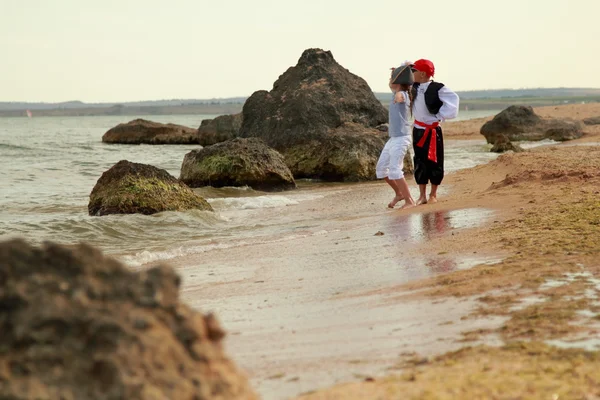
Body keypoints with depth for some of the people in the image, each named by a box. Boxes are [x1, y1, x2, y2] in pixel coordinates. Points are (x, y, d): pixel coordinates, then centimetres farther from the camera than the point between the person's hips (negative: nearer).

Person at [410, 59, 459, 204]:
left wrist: (440, 116, -15)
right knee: (419, 162, 5)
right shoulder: (414, 87, 4)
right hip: (418, 130, 5)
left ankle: (433, 194, 14)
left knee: (434, 162, 2)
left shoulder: (437, 88, -15)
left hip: (432, 130, -5)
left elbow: (453, 99, -20)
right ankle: (422, 195, 11)